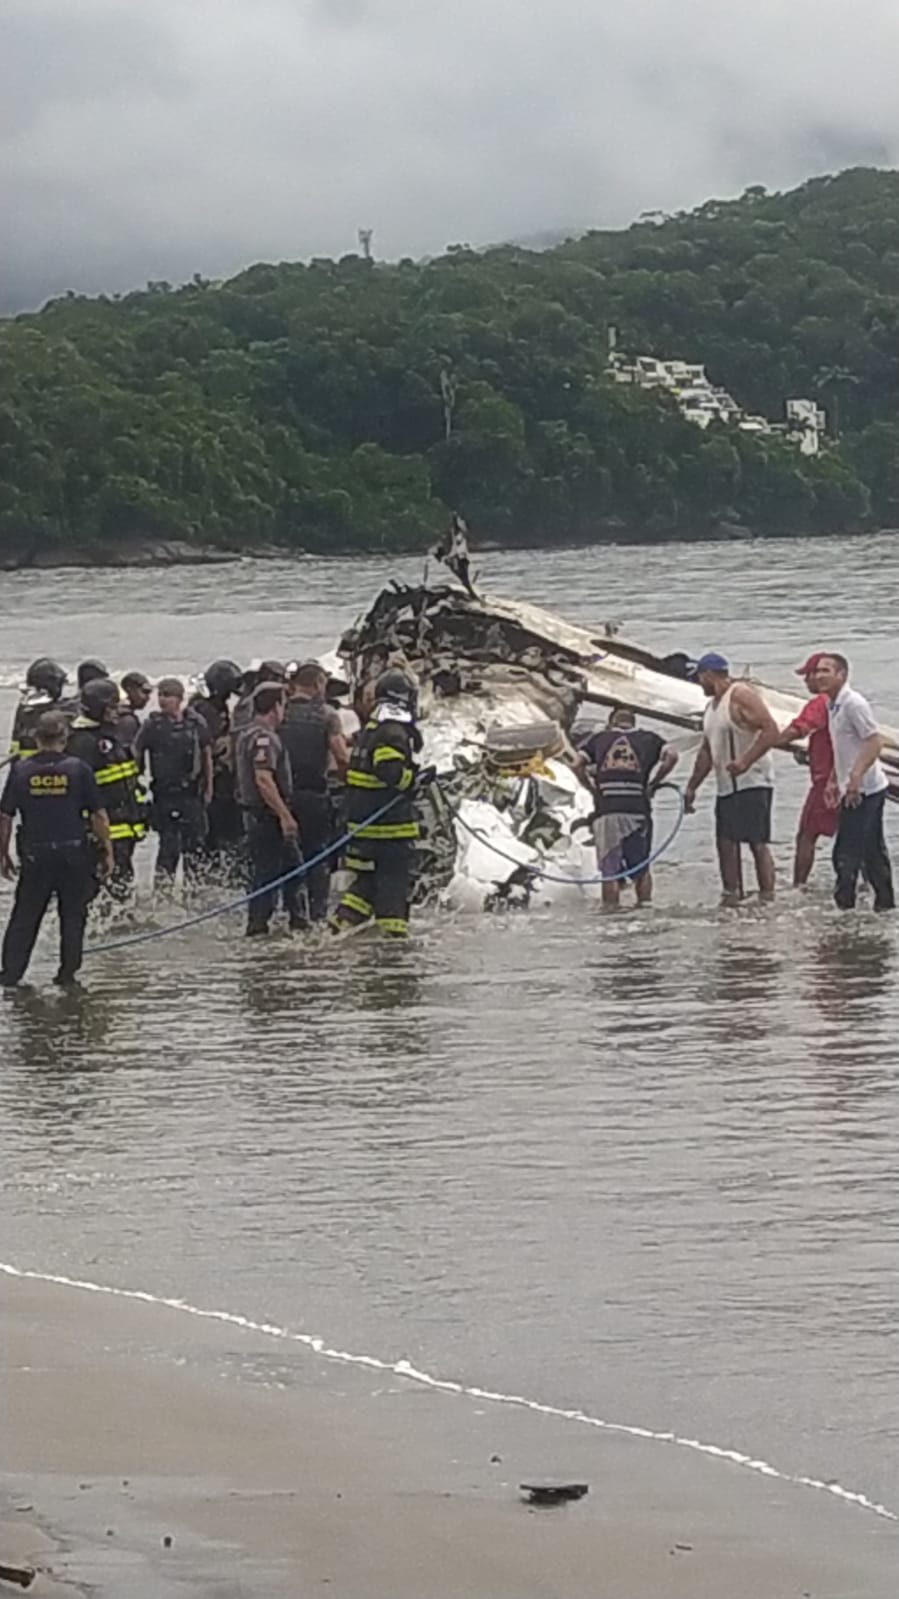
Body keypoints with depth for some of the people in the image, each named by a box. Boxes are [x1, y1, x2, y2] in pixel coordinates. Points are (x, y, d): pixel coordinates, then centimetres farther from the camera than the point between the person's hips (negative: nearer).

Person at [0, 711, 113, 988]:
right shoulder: (78, 770, -4)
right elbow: (99, 816, -3)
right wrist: (107, 850, 7)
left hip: (35, 854, 1)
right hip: (73, 854, -1)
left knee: (24, 917, 10)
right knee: (72, 917, 11)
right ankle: (67, 973, 11)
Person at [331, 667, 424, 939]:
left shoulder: (371, 728, 17)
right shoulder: (394, 732, -16)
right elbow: (389, 769, -28)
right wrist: (414, 779, -15)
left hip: (364, 819, 9)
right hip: (391, 823, -9)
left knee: (370, 876, 16)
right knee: (395, 876, -4)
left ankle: (345, 919, 10)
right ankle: (393, 931, -3)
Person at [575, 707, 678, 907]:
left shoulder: (598, 739, 15)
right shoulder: (648, 739, 14)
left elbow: (578, 765, 3)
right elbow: (671, 756, -1)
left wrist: (591, 789, 13)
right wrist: (653, 784, 7)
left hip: (606, 811, 0)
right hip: (638, 810, 0)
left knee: (610, 871, 2)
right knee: (641, 869, 11)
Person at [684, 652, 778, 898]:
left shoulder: (742, 695, -10)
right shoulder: (712, 705, 19)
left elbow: (771, 731, -20)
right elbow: (707, 751, 24)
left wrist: (745, 761, -29)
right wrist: (692, 787, 20)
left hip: (752, 783, -10)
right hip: (726, 786, 10)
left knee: (758, 842, -12)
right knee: (726, 843, 6)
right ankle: (732, 898, 9)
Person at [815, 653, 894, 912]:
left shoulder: (853, 703, -16)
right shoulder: (833, 705, 14)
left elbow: (874, 742, -21)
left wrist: (856, 777, -28)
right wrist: (834, 781, 20)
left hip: (862, 790, -10)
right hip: (855, 789, 10)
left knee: (847, 853, -9)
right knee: (874, 851, 14)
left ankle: (844, 905, -7)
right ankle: (885, 903, 20)